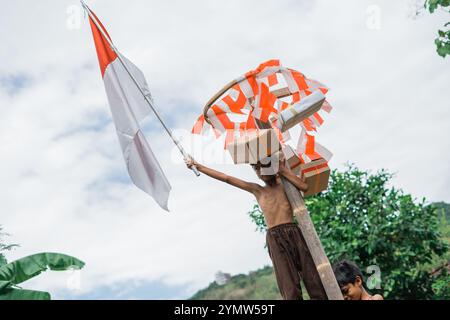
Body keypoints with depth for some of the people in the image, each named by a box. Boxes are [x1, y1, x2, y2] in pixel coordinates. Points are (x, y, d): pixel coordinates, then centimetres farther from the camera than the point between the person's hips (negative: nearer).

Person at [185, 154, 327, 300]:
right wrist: (197, 165, 19)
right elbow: (226, 178, 18)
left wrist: (283, 170, 0)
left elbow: (304, 186, -7)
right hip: (275, 238, 0)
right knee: (290, 286, -8)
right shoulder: (257, 190, 18)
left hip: (293, 233, 0)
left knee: (313, 277, -4)